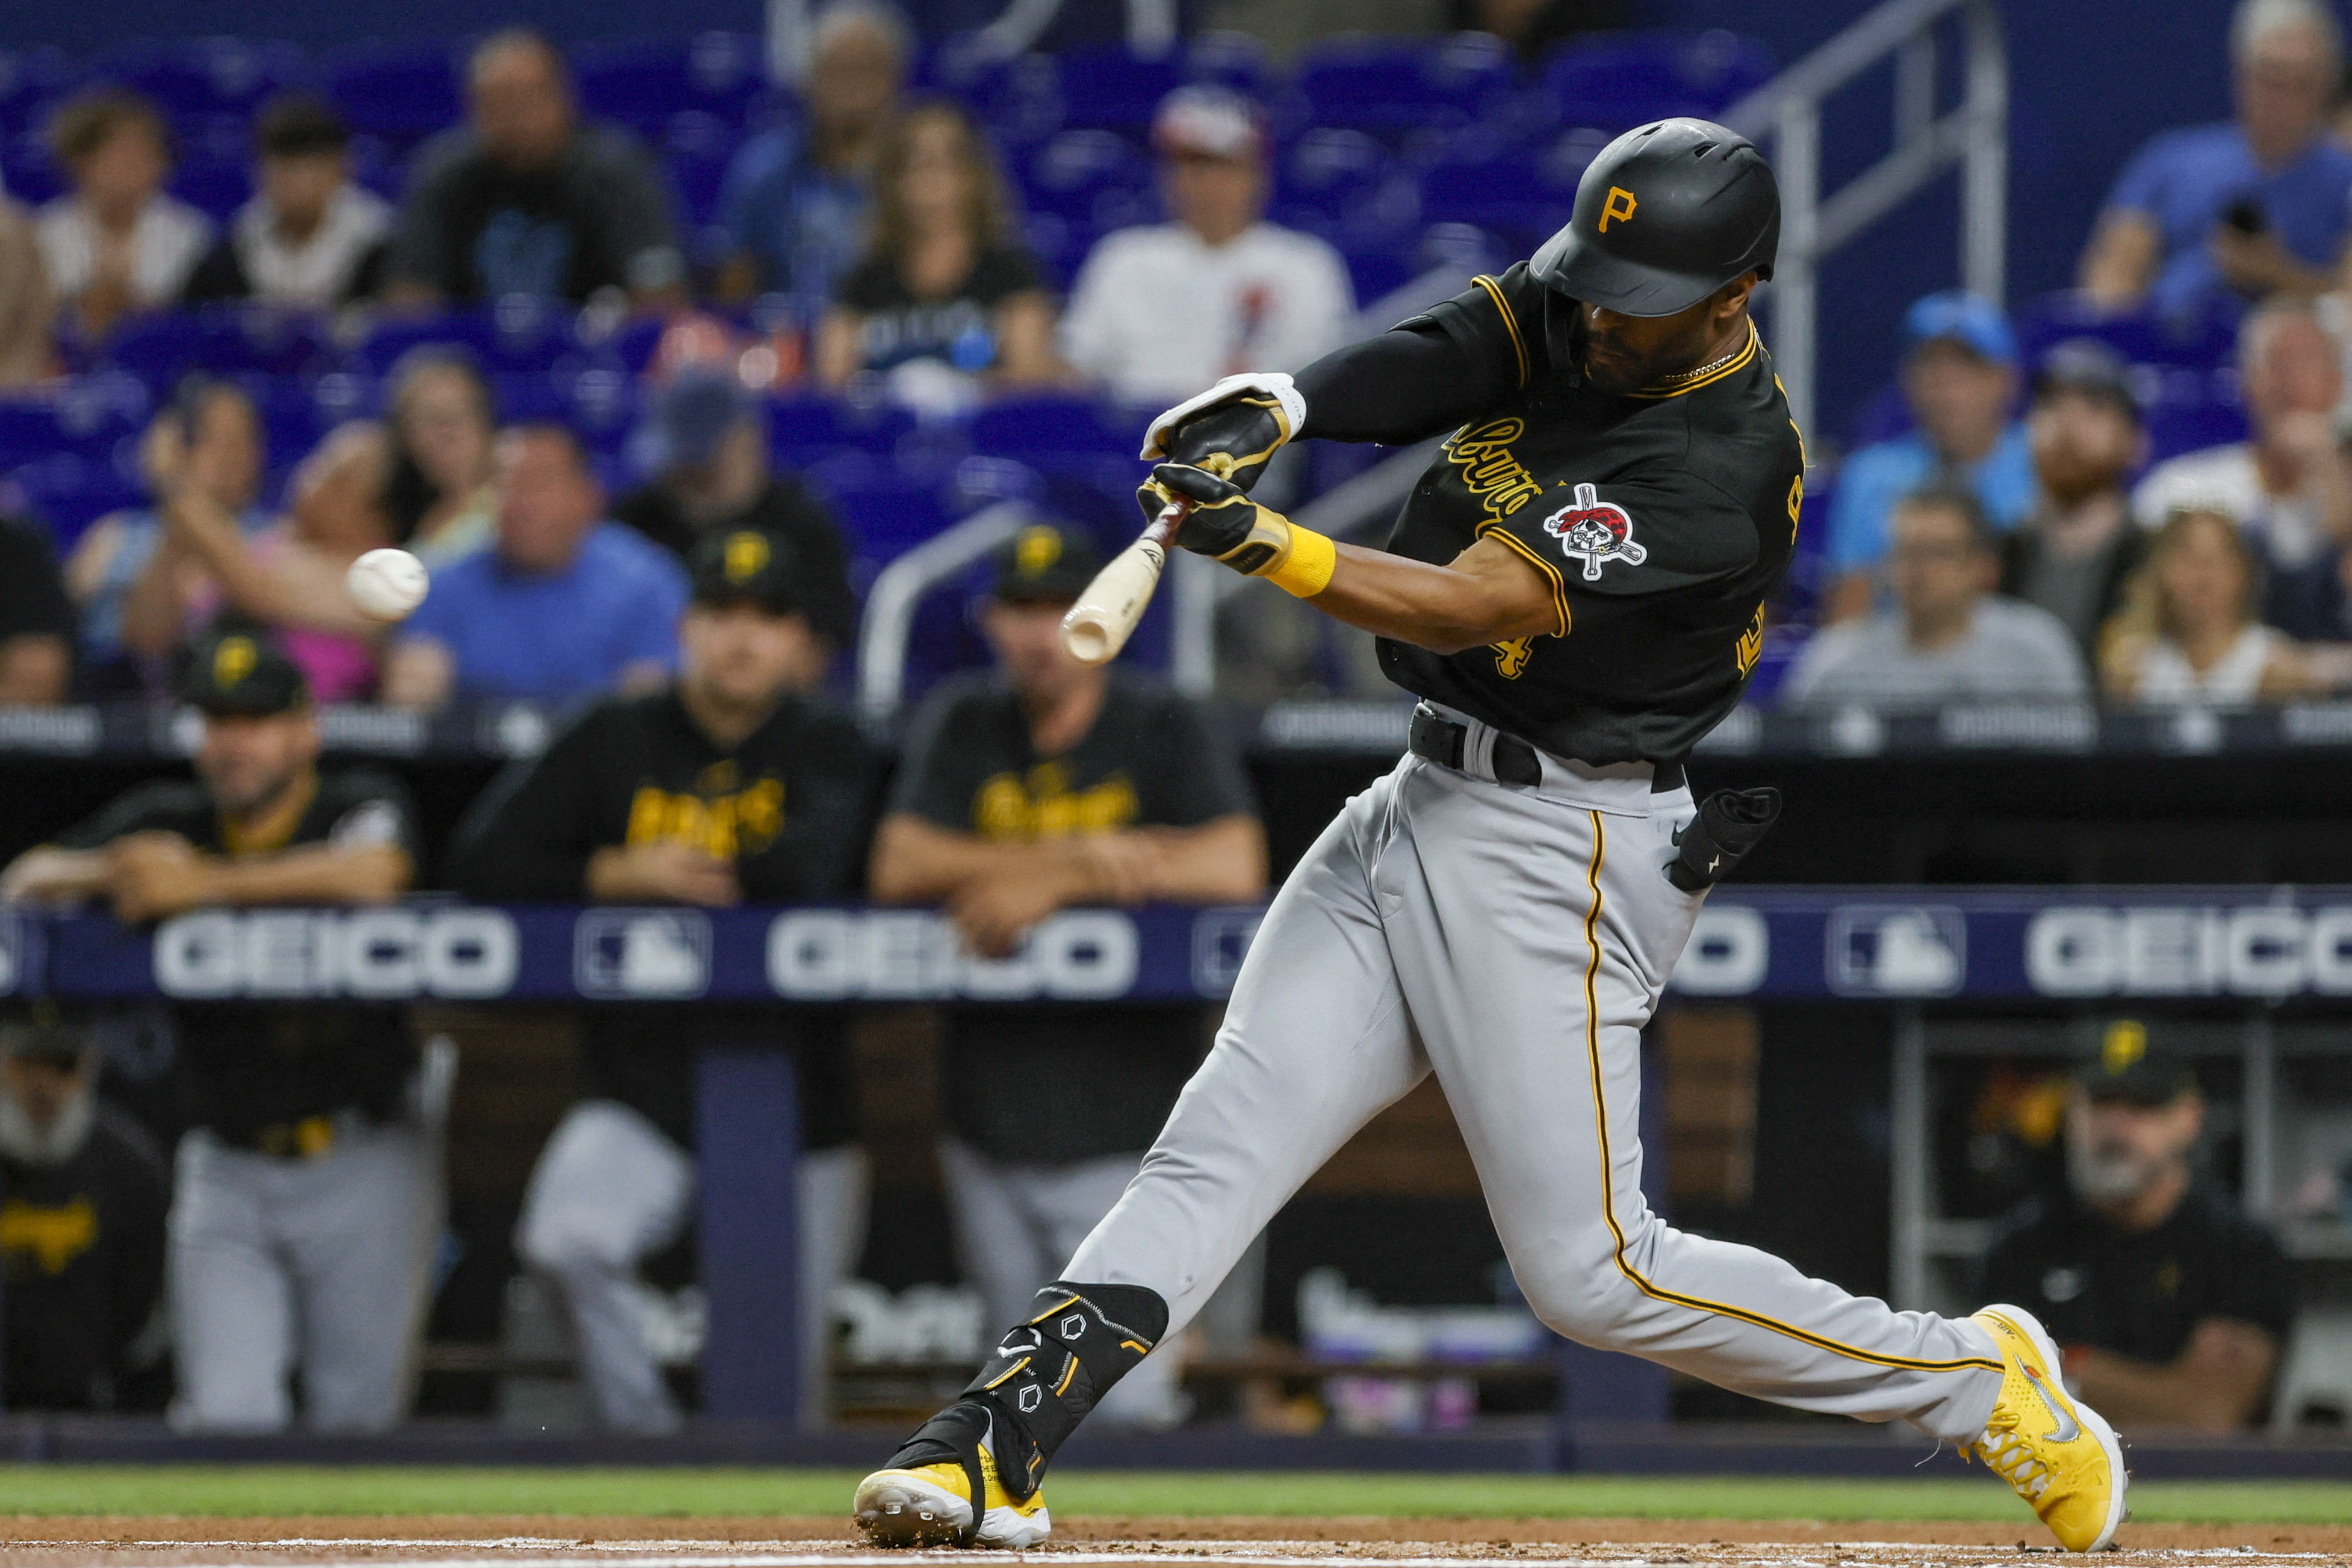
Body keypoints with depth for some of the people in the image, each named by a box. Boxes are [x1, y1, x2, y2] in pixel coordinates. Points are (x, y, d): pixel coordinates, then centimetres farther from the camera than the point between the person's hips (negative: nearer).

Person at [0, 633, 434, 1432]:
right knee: (227, 1416, -10)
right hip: (227, 1175, 3)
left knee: (356, 1419, 0)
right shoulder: (168, 822, 6)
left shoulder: (360, 805, -5)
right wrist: (109, 871, -22)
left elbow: (372, 872, -29)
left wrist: (204, 885, -28)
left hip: (364, 1166, -3)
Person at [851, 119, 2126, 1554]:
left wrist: (1269, 549, -41)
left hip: (1557, 850, -8)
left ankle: (1978, 1382, 5)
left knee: (1592, 1269, -8)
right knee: (1216, 1152, -3)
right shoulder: (1564, 318, 4)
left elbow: (1473, 608, -28)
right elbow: (1409, 368, -11)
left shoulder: (1724, 466, -21)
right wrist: (1268, 409, -33)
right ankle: (996, 1452, -9)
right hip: (1421, 805, 8)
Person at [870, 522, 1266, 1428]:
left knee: (1124, 1404, -11)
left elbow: (1235, 867, -19)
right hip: (989, 1133, 4)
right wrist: (1079, 855, -17)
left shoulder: (1164, 733, -2)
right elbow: (898, 867, -6)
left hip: (1122, 1132, -4)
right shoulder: (963, 728, 8)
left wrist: (1051, 883, -21)